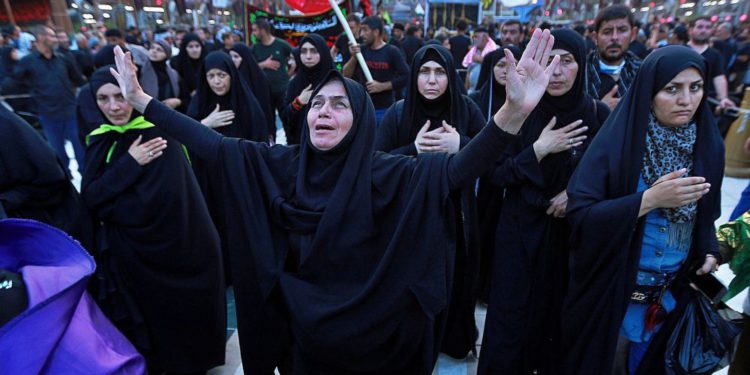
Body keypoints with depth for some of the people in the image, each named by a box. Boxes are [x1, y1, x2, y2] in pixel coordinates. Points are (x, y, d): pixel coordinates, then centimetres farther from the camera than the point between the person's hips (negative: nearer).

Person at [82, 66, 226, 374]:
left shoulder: (160, 135, -18)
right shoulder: (99, 140, 2)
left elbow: (154, 203, -24)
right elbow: (89, 197, -7)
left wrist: (107, 204, -10)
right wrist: (130, 164, -19)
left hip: (170, 250, -5)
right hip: (128, 255, 6)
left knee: (179, 321, 13)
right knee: (144, 324, 21)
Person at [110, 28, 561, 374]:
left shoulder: (385, 173, -19)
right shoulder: (284, 164, -7)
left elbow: (459, 167, -31)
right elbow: (215, 144, -6)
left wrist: (514, 110, -47)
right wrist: (140, 98, -6)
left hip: (374, 337, -3)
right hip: (308, 335, 3)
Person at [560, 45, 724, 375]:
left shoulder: (708, 145, -3)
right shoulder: (616, 141, -18)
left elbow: (705, 215, 10)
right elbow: (578, 213, -25)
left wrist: (708, 251, -7)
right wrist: (649, 199, -30)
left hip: (675, 292, 5)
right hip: (614, 289, -4)